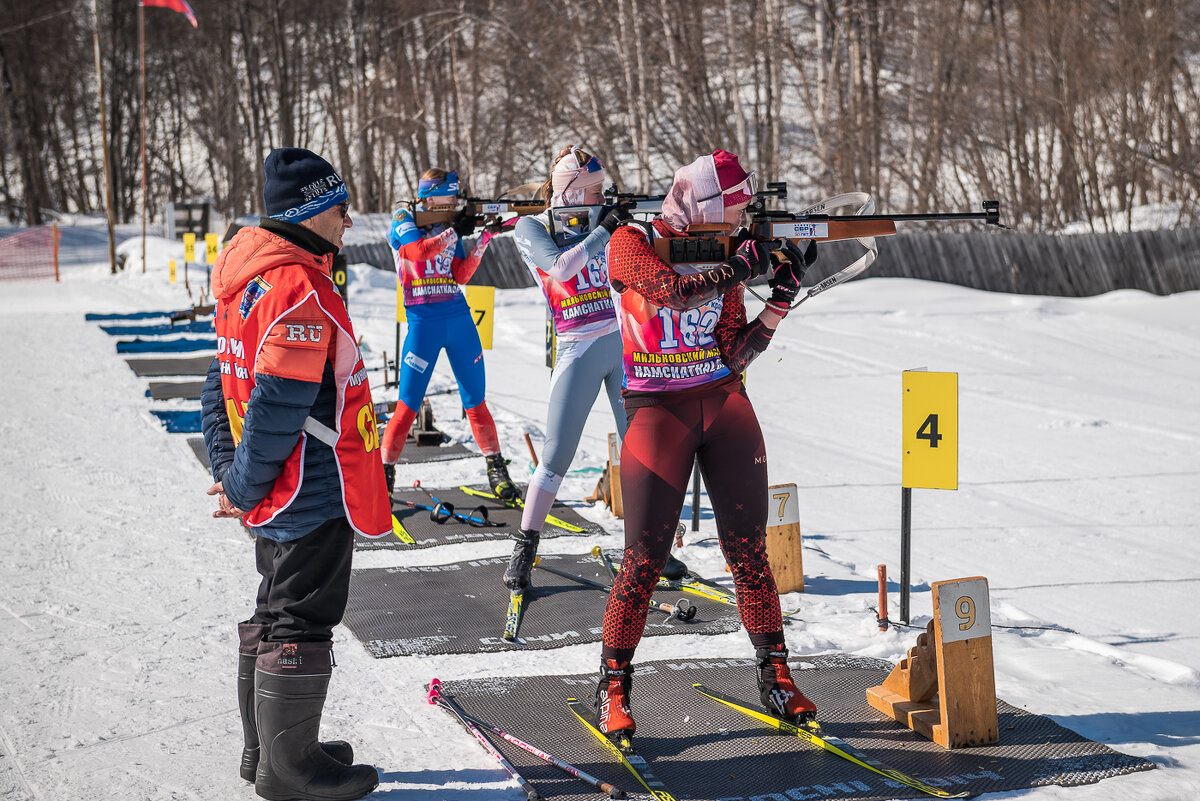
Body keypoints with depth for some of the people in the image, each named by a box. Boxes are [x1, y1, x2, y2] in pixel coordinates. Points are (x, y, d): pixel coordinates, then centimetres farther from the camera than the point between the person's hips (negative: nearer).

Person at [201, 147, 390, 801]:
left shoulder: (248, 279, 11)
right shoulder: (299, 290, -22)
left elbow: (221, 385, 14)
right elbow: (278, 408, -25)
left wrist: (229, 472, 10)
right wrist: (243, 488, -15)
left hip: (274, 499, 10)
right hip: (312, 494, -10)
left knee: (275, 617, 20)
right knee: (300, 624, 1)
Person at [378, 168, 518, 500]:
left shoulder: (450, 229, 13)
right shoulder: (403, 220, 0)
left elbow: (461, 276, 6)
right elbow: (417, 252, -19)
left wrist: (484, 240, -3)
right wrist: (454, 232, -14)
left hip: (459, 318, 4)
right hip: (423, 322, -4)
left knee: (475, 401, 6)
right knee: (408, 404, -6)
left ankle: (496, 468, 13)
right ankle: (385, 471, 3)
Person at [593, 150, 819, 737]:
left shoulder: (723, 253, 7)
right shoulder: (632, 243, -5)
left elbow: (736, 356, 3)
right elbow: (677, 292, -25)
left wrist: (782, 294, -6)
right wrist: (744, 266, -15)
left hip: (724, 403, 4)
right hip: (656, 409, -4)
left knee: (749, 551, 2)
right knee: (644, 560, -5)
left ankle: (775, 676, 12)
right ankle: (613, 688, 9)